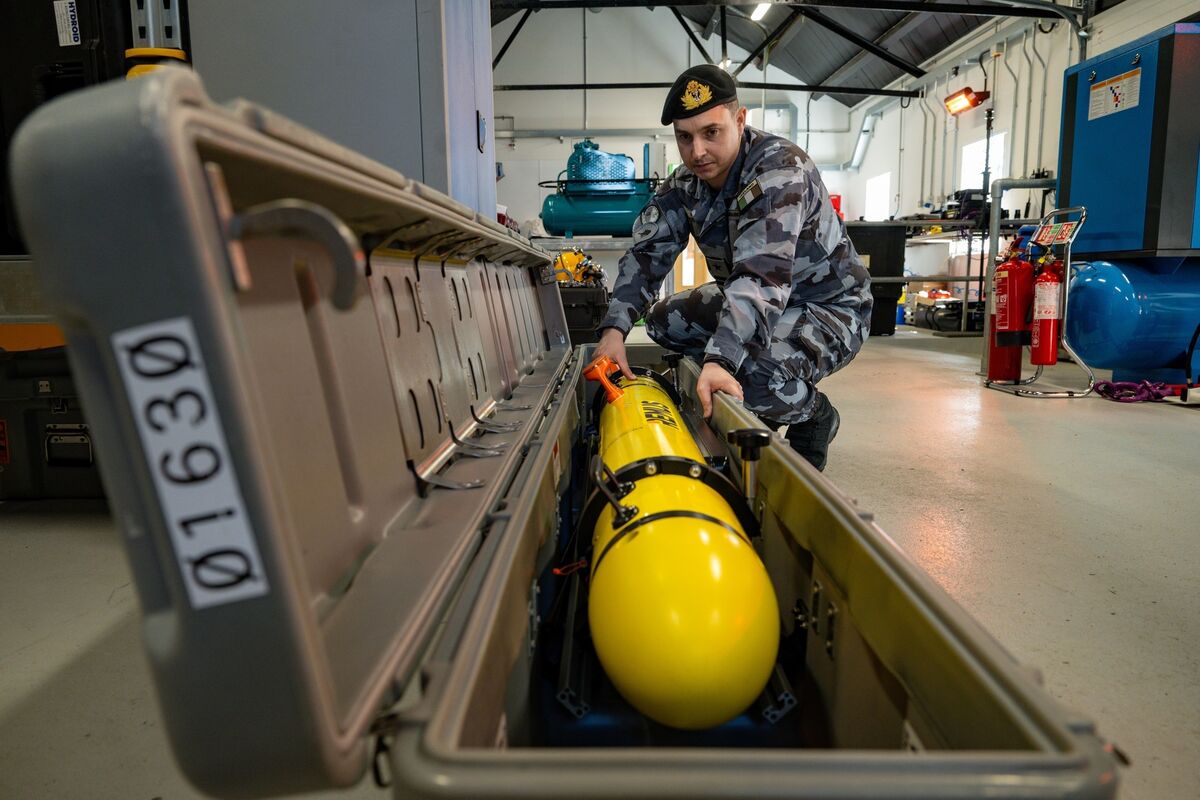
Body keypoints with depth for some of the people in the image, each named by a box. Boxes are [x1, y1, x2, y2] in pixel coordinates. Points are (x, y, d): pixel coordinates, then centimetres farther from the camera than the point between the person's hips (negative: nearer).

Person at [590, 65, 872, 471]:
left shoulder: (779, 168, -27)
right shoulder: (685, 183, -3)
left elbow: (762, 276, -39)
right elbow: (647, 252, -8)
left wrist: (719, 360, -51)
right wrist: (614, 329, -24)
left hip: (829, 305, -8)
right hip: (754, 302, 8)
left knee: (757, 375, -36)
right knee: (664, 320, 1)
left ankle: (814, 413, 2)